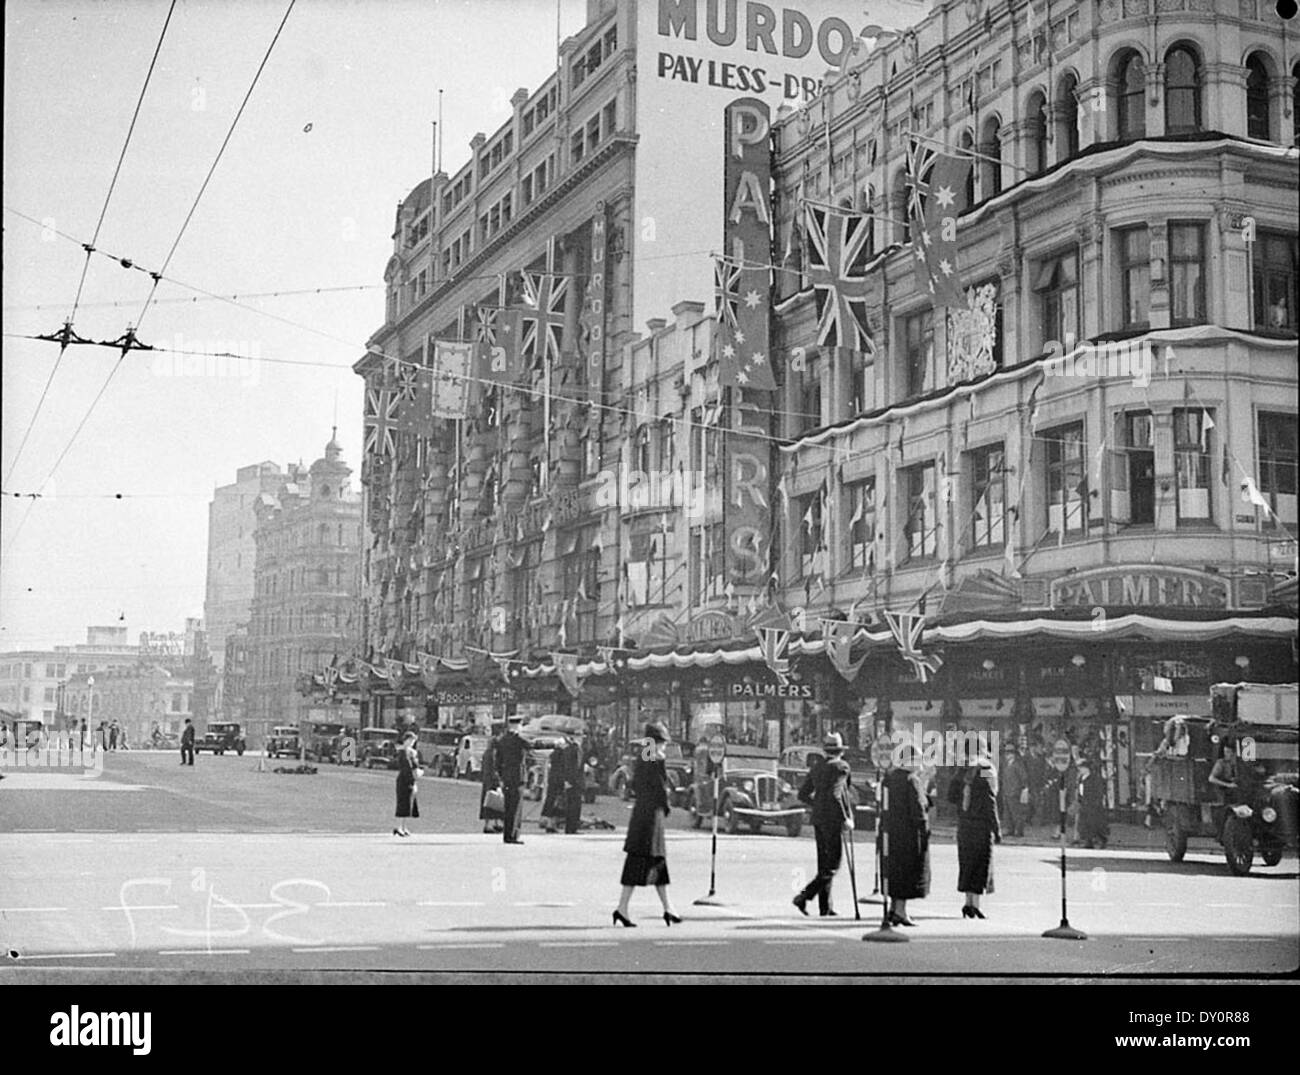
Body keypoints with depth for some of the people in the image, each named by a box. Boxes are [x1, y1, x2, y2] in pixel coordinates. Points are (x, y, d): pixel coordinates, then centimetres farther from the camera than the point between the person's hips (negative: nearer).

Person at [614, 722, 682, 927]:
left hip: (639, 810, 9)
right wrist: (666, 807, 3)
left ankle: (667, 908, 19)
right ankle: (622, 908, -8)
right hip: (652, 813, -9)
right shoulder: (657, 762, -14)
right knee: (639, 862, -7)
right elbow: (661, 789, -14)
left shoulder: (639, 761, 12)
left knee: (658, 862, 14)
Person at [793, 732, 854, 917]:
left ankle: (825, 907, 13)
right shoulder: (840, 766, -10)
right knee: (832, 866, -3)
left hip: (818, 819, 7)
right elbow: (835, 794, -21)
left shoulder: (816, 768, 11)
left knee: (824, 863, 12)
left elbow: (803, 795, 12)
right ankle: (804, 896, -14)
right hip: (834, 820, -7)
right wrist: (845, 819, -16)